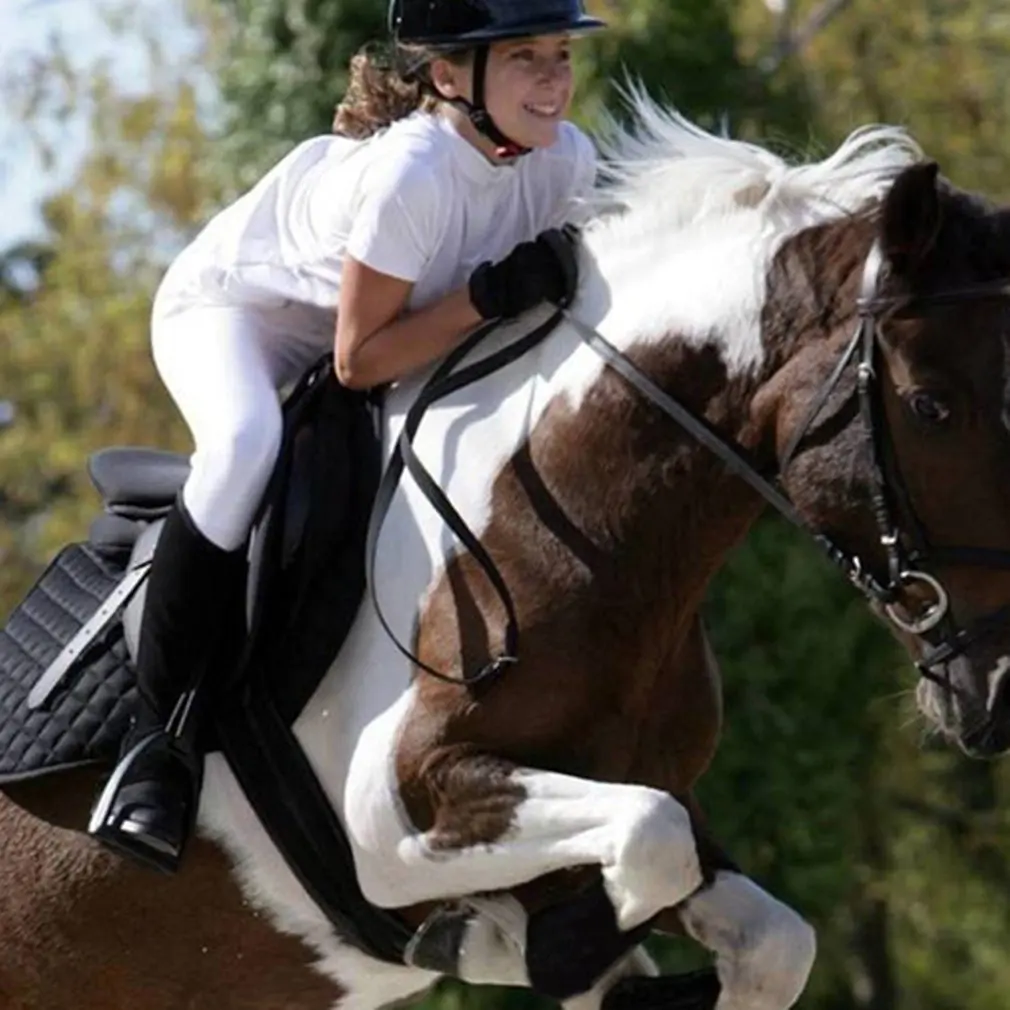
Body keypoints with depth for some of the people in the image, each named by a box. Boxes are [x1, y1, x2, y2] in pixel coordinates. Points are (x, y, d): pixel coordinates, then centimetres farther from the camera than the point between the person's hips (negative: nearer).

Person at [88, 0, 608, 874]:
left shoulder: (567, 161, -19)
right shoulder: (411, 172, -39)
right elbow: (359, 358, -32)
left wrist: (549, 294, -21)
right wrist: (490, 296, -39)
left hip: (369, 320, 8)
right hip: (233, 305, -7)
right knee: (247, 443, -37)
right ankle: (159, 731, -27)